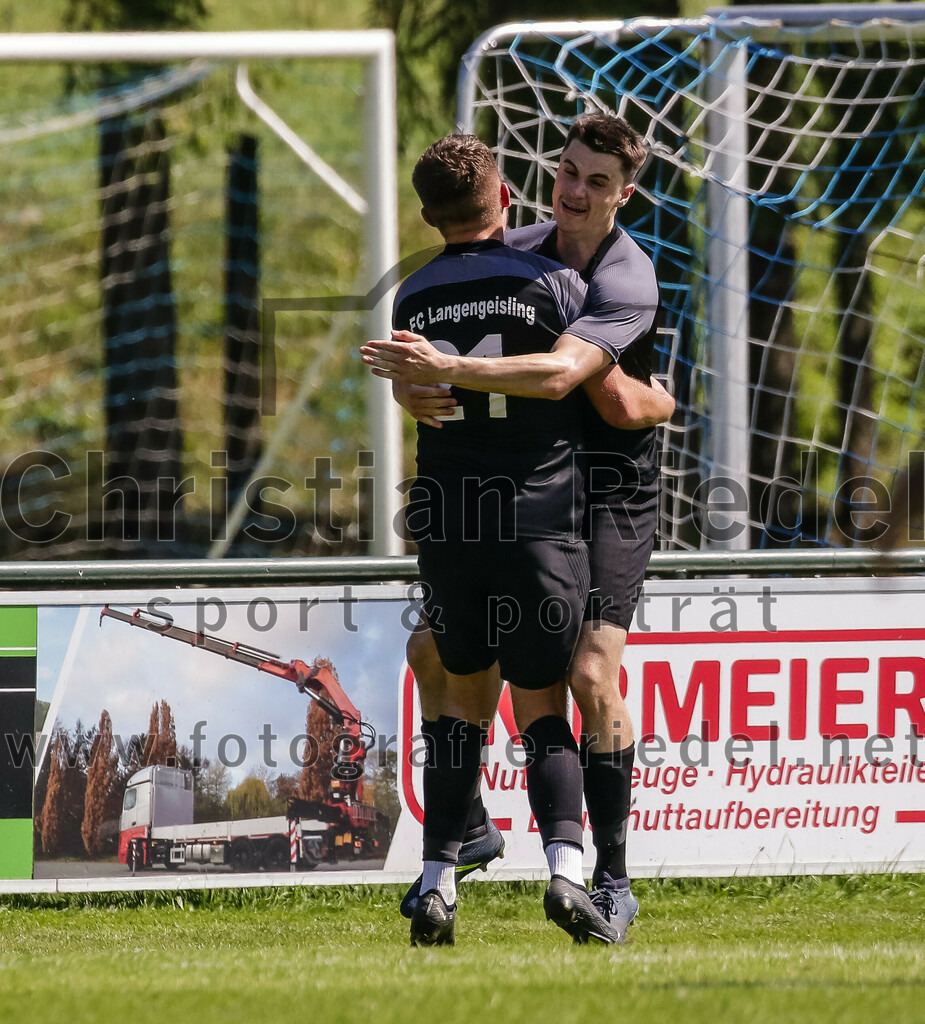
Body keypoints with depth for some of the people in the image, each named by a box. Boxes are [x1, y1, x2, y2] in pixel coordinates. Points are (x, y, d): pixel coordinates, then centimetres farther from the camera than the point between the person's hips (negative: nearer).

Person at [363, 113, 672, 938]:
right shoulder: (514, 255, 1)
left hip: (610, 497, -7)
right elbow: (422, 339, -1)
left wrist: (453, 370, -44)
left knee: (591, 676, -19)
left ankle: (613, 883, -10)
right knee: (434, 651, 4)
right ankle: (466, 831, 23)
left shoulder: (628, 284, -19)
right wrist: (410, 385, -25)